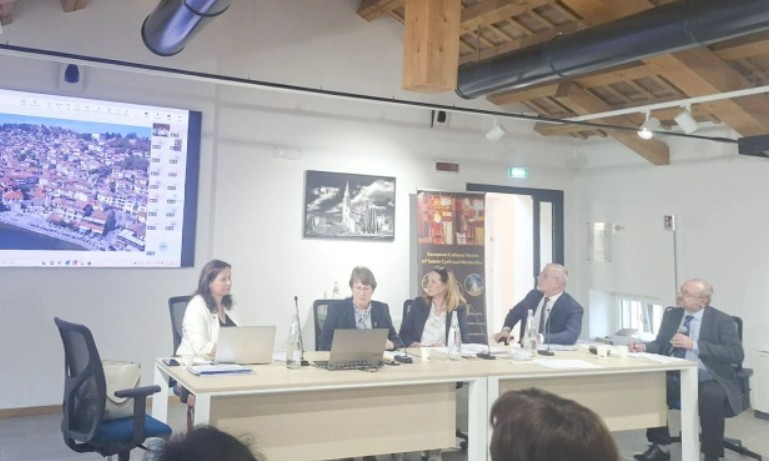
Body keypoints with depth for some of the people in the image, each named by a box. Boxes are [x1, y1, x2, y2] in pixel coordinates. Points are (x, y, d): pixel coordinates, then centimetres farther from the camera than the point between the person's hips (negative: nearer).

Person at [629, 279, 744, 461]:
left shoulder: (722, 321, -5)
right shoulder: (672, 315, 10)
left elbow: (737, 354, -17)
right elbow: (661, 345, 13)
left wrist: (694, 345, -23)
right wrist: (644, 347, -12)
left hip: (708, 379, -5)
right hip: (676, 376, 5)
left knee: (712, 395, -36)